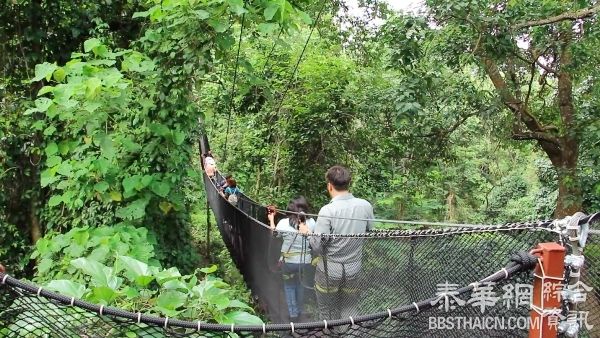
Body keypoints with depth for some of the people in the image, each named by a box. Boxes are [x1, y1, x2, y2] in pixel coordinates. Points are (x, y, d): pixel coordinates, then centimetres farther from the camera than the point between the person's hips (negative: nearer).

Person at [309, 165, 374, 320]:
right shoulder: (365, 206, -10)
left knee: (327, 312, 16)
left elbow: (317, 245, -18)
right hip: (354, 270, 3)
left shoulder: (327, 211, -23)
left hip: (329, 271, -3)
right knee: (350, 310, 17)